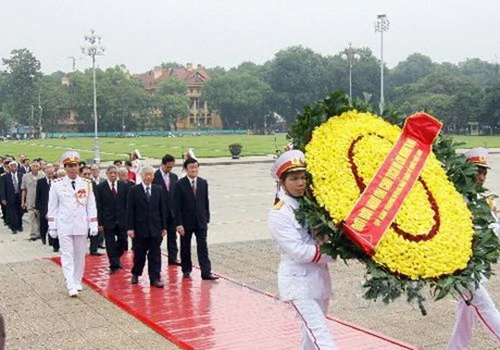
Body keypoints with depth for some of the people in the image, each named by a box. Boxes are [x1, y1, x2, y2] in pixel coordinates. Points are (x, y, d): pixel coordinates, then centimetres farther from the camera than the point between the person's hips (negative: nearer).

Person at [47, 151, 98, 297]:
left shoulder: (87, 184, 1)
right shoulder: (57, 184, -3)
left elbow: (91, 206, 2)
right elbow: (52, 207, 2)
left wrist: (93, 225, -2)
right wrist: (52, 227, 1)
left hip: (81, 226, 2)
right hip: (64, 227, -2)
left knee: (80, 256, 11)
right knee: (67, 257, -4)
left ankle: (78, 282, 25)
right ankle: (71, 287, -7)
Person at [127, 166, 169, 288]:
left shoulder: (159, 190, 5)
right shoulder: (134, 190, -2)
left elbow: (163, 209, 6)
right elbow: (130, 210, -4)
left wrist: (164, 227, 3)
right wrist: (130, 228, -9)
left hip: (155, 228, 2)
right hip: (140, 228, -2)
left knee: (155, 254, 3)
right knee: (139, 254, 9)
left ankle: (155, 278, 8)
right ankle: (135, 274, 30)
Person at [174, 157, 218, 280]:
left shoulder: (203, 183, 4)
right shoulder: (180, 184, -8)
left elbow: (206, 202, 10)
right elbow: (177, 206, -10)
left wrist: (207, 219, 7)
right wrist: (179, 224, -14)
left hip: (201, 221, 3)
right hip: (186, 222, -2)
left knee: (203, 247, -2)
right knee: (185, 247, 9)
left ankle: (206, 272, -3)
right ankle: (186, 270, 23)